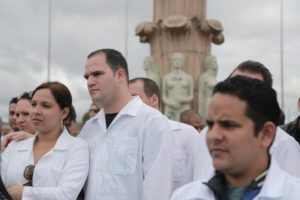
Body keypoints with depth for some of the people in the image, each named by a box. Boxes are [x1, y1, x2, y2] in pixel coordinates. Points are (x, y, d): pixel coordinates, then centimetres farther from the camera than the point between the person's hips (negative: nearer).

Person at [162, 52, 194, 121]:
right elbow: (164, 95, 10)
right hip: (170, 110, 0)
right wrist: (169, 103, -9)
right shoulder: (166, 77, 8)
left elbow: (191, 96, 10)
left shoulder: (188, 77, 7)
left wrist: (184, 100, -11)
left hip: (184, 109, 0)